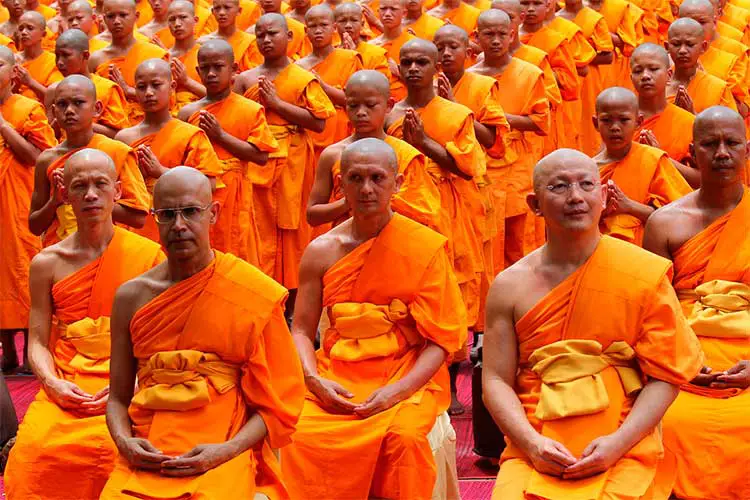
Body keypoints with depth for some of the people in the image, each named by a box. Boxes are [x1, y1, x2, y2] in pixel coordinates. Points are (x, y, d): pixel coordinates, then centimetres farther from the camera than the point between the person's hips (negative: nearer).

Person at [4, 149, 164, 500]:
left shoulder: (149, 256, 5)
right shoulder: (47, 264, 11)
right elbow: (38, 342, 10)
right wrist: (53, 382, -11)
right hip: (65, 388, 2)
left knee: (110, 449, -34)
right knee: (33, 450, -28)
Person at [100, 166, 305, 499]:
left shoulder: (256, 295, -1)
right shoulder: (131, 297, 8)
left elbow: (276, 403, 1)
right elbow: (118, 397, 15)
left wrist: (225, 450, -13)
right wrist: (124, 441, -5)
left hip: (223, 457, -2)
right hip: (146, 457, 2)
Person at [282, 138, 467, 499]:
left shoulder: (426, 246, -2)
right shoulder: (321, 251, 6)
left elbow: (442, 339, -4)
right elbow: (301, 330, 8)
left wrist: (399, 390, -17)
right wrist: (315, 380, -11)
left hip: (406, 378, -2)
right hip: (336, 378, 2)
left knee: (404, 436, -32)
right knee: (300, 436, -25)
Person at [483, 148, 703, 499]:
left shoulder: (646, 274, 0)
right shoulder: (510, 286, 5)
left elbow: (665, 375, 0)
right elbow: (496, 379, 4)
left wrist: (618, 442, -13)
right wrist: (532, 443, -12)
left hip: (623, 450, -1)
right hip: (535, 452, 1)